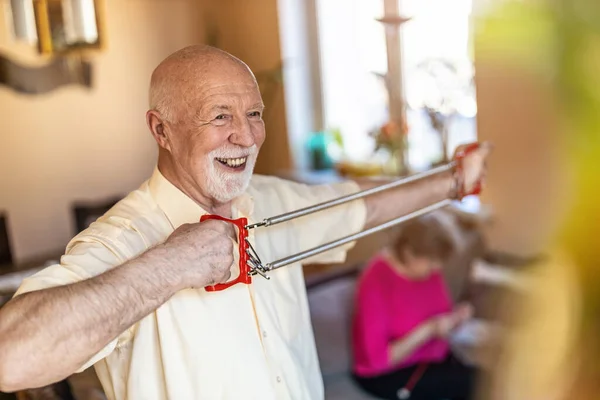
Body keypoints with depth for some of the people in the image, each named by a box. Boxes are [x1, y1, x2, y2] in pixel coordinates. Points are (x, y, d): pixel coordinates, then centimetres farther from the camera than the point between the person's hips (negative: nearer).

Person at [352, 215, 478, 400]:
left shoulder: (428, 268, -5)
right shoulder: (376, 284, -26)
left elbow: (440, 313, 11)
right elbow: (378, 358, -23)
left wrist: (456, 316, -12)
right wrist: (428, 330, -28)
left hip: (430, 354, 7)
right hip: (387, 374, -7)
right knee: (464, 380, -23)